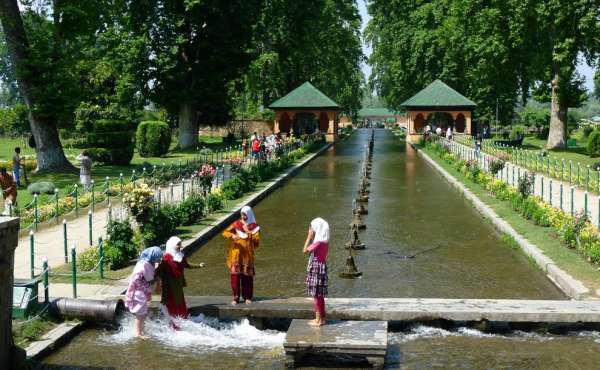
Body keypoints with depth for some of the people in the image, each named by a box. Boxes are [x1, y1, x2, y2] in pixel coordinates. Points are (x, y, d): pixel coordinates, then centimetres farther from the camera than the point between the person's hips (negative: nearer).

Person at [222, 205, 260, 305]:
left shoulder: (254, 226, 3)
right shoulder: (236, 224, 5)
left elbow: (257, 239, -7)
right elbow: (225, 232, -4)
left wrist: (248, 232, -16)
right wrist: (232, 235, -24)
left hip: (247, 254, -1)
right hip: (236, 253, 1)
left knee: (247, 275, 1)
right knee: (234, 274, -5)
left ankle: (247, 297, 14)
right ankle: (236, 297, 3)